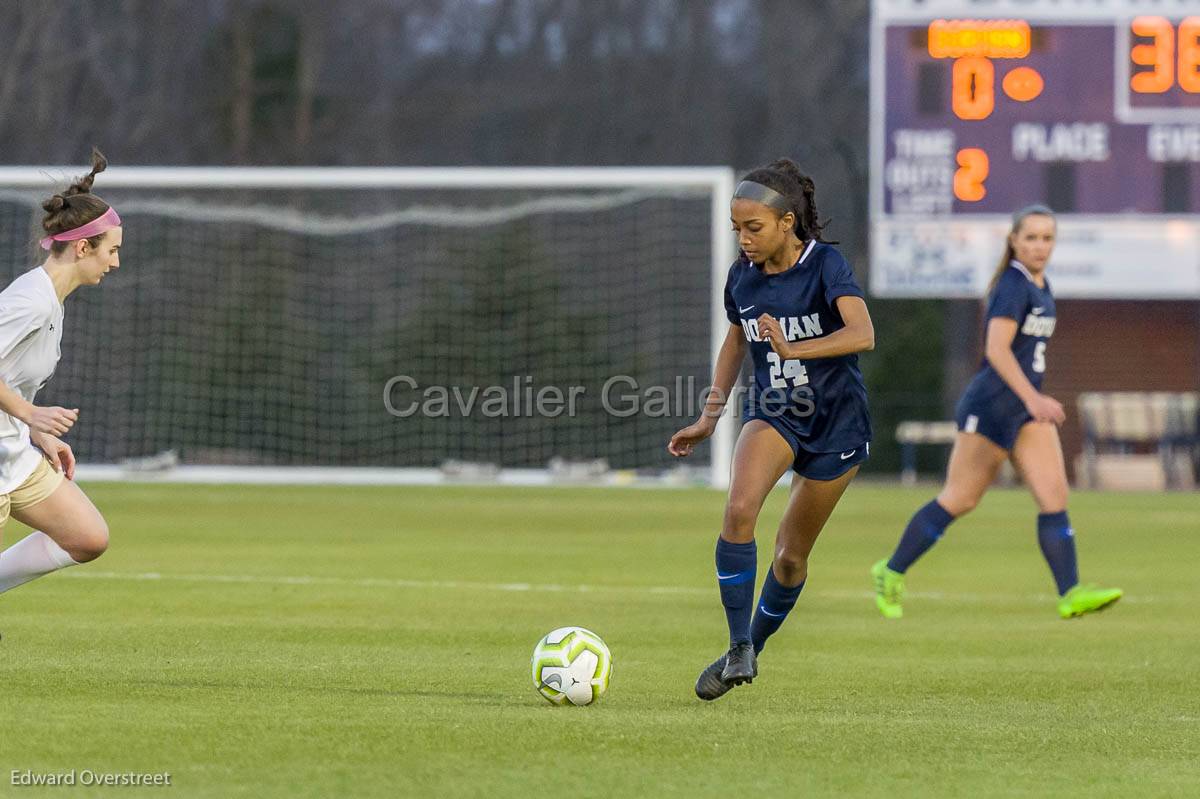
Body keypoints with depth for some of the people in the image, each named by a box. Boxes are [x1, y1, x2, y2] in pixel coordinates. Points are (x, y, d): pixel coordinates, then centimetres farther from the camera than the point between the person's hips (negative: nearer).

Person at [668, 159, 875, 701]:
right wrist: (709, 418, 13)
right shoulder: (743, 276, -1)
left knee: (791, 554, 5)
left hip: (836, 421, -3)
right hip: (772, 412, 3)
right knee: (739, 508, -26)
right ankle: (738, 650, -20)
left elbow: (862, 334, -31)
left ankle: (754, 646, 30)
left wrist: (792, 348, -43)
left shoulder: (826, 265, -17)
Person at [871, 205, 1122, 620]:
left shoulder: (1040, 286, 13)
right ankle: (891, 573, 17)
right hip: (990, 407, -8)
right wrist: (1032, 398, -35)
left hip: (1027, 409, 8)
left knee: (1054, 496, -7)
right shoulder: (1013, 285, -15)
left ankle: (1071, 594, -15)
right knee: (958, 501, 1)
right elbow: (997, 349, -26)